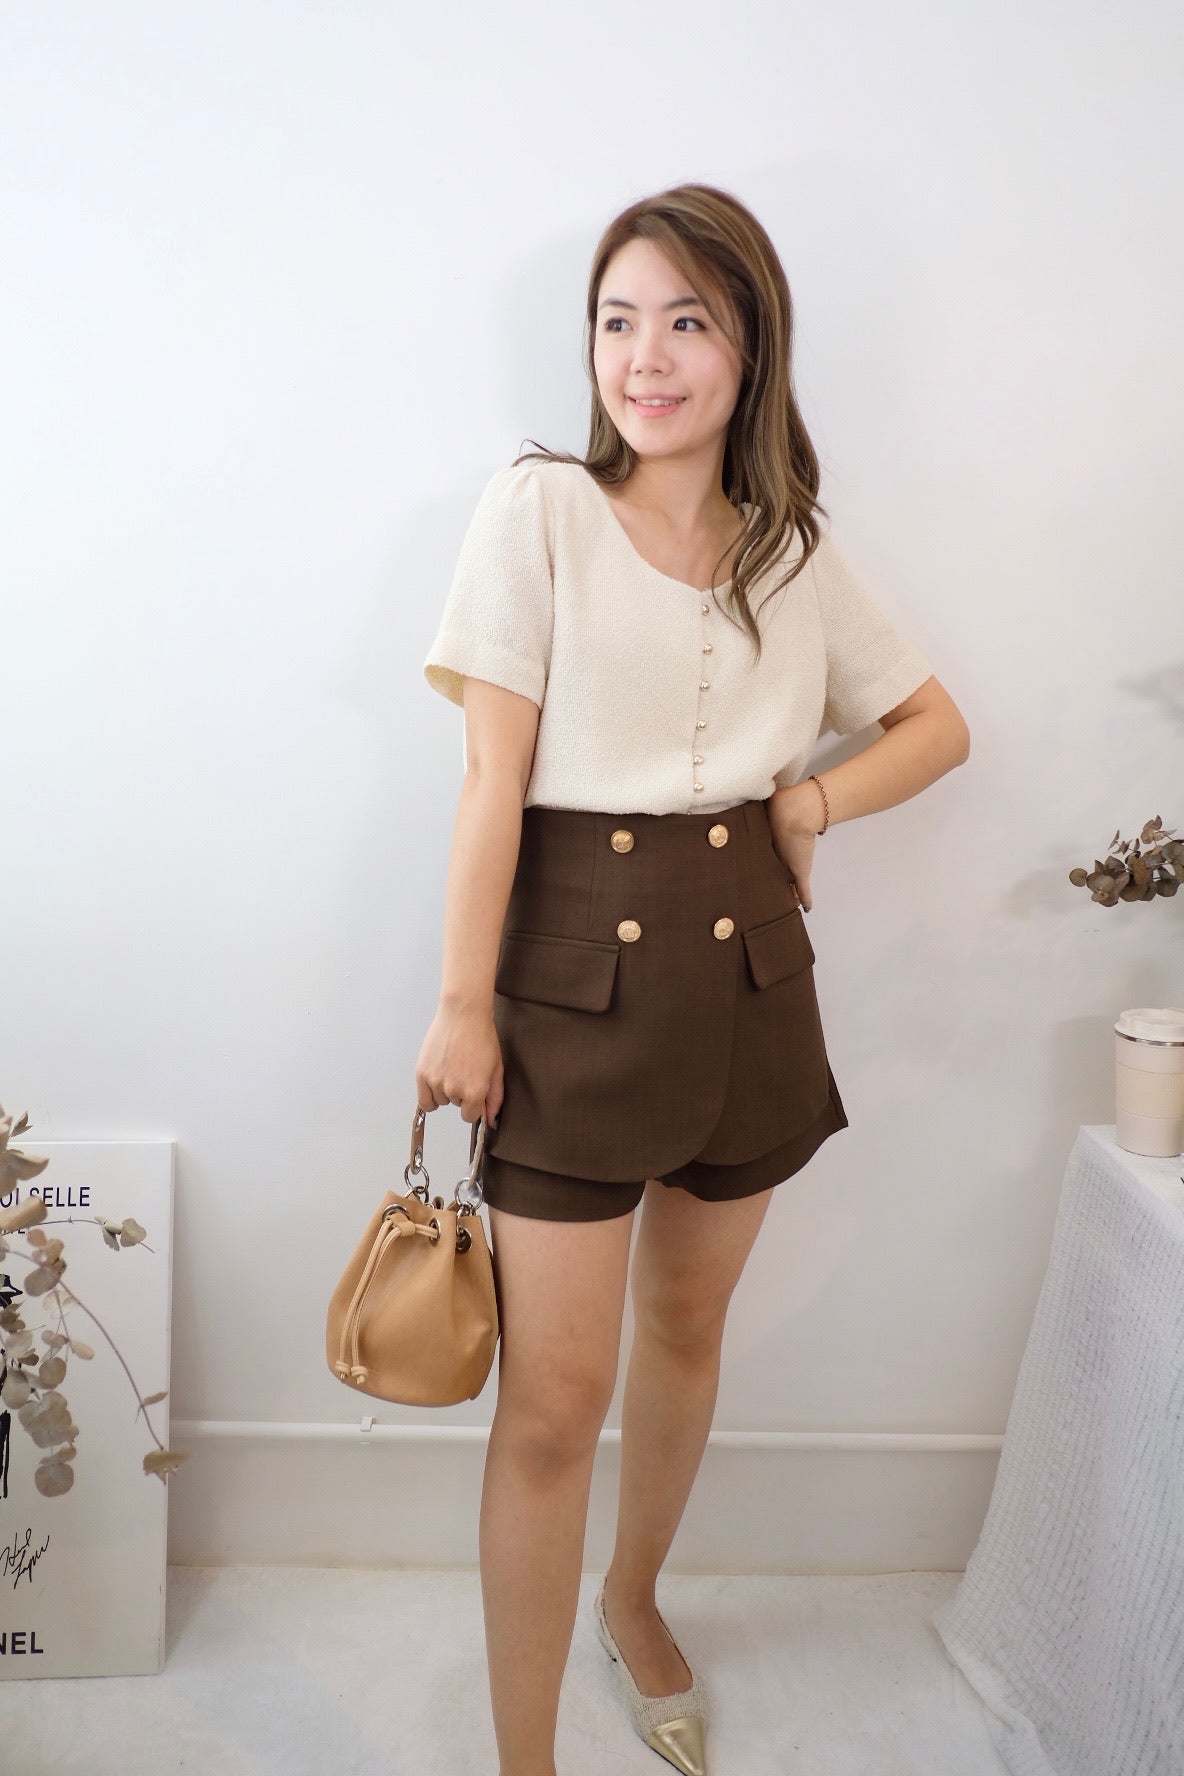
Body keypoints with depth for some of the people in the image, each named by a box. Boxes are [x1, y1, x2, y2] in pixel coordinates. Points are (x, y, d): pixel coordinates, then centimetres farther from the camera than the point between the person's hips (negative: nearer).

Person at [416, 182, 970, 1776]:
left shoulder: (797, 549, 7)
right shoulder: (541, 510, -4)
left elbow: (939, 726, 17)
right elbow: (493, 774, -8)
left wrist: (814, 801, -1)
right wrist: (463, 1005, -12)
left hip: (746, 971, 5)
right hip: (576, 971, -4)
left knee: (688, 1328, 19)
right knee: (555, 1400, -2)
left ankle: (634, 1603, 45)